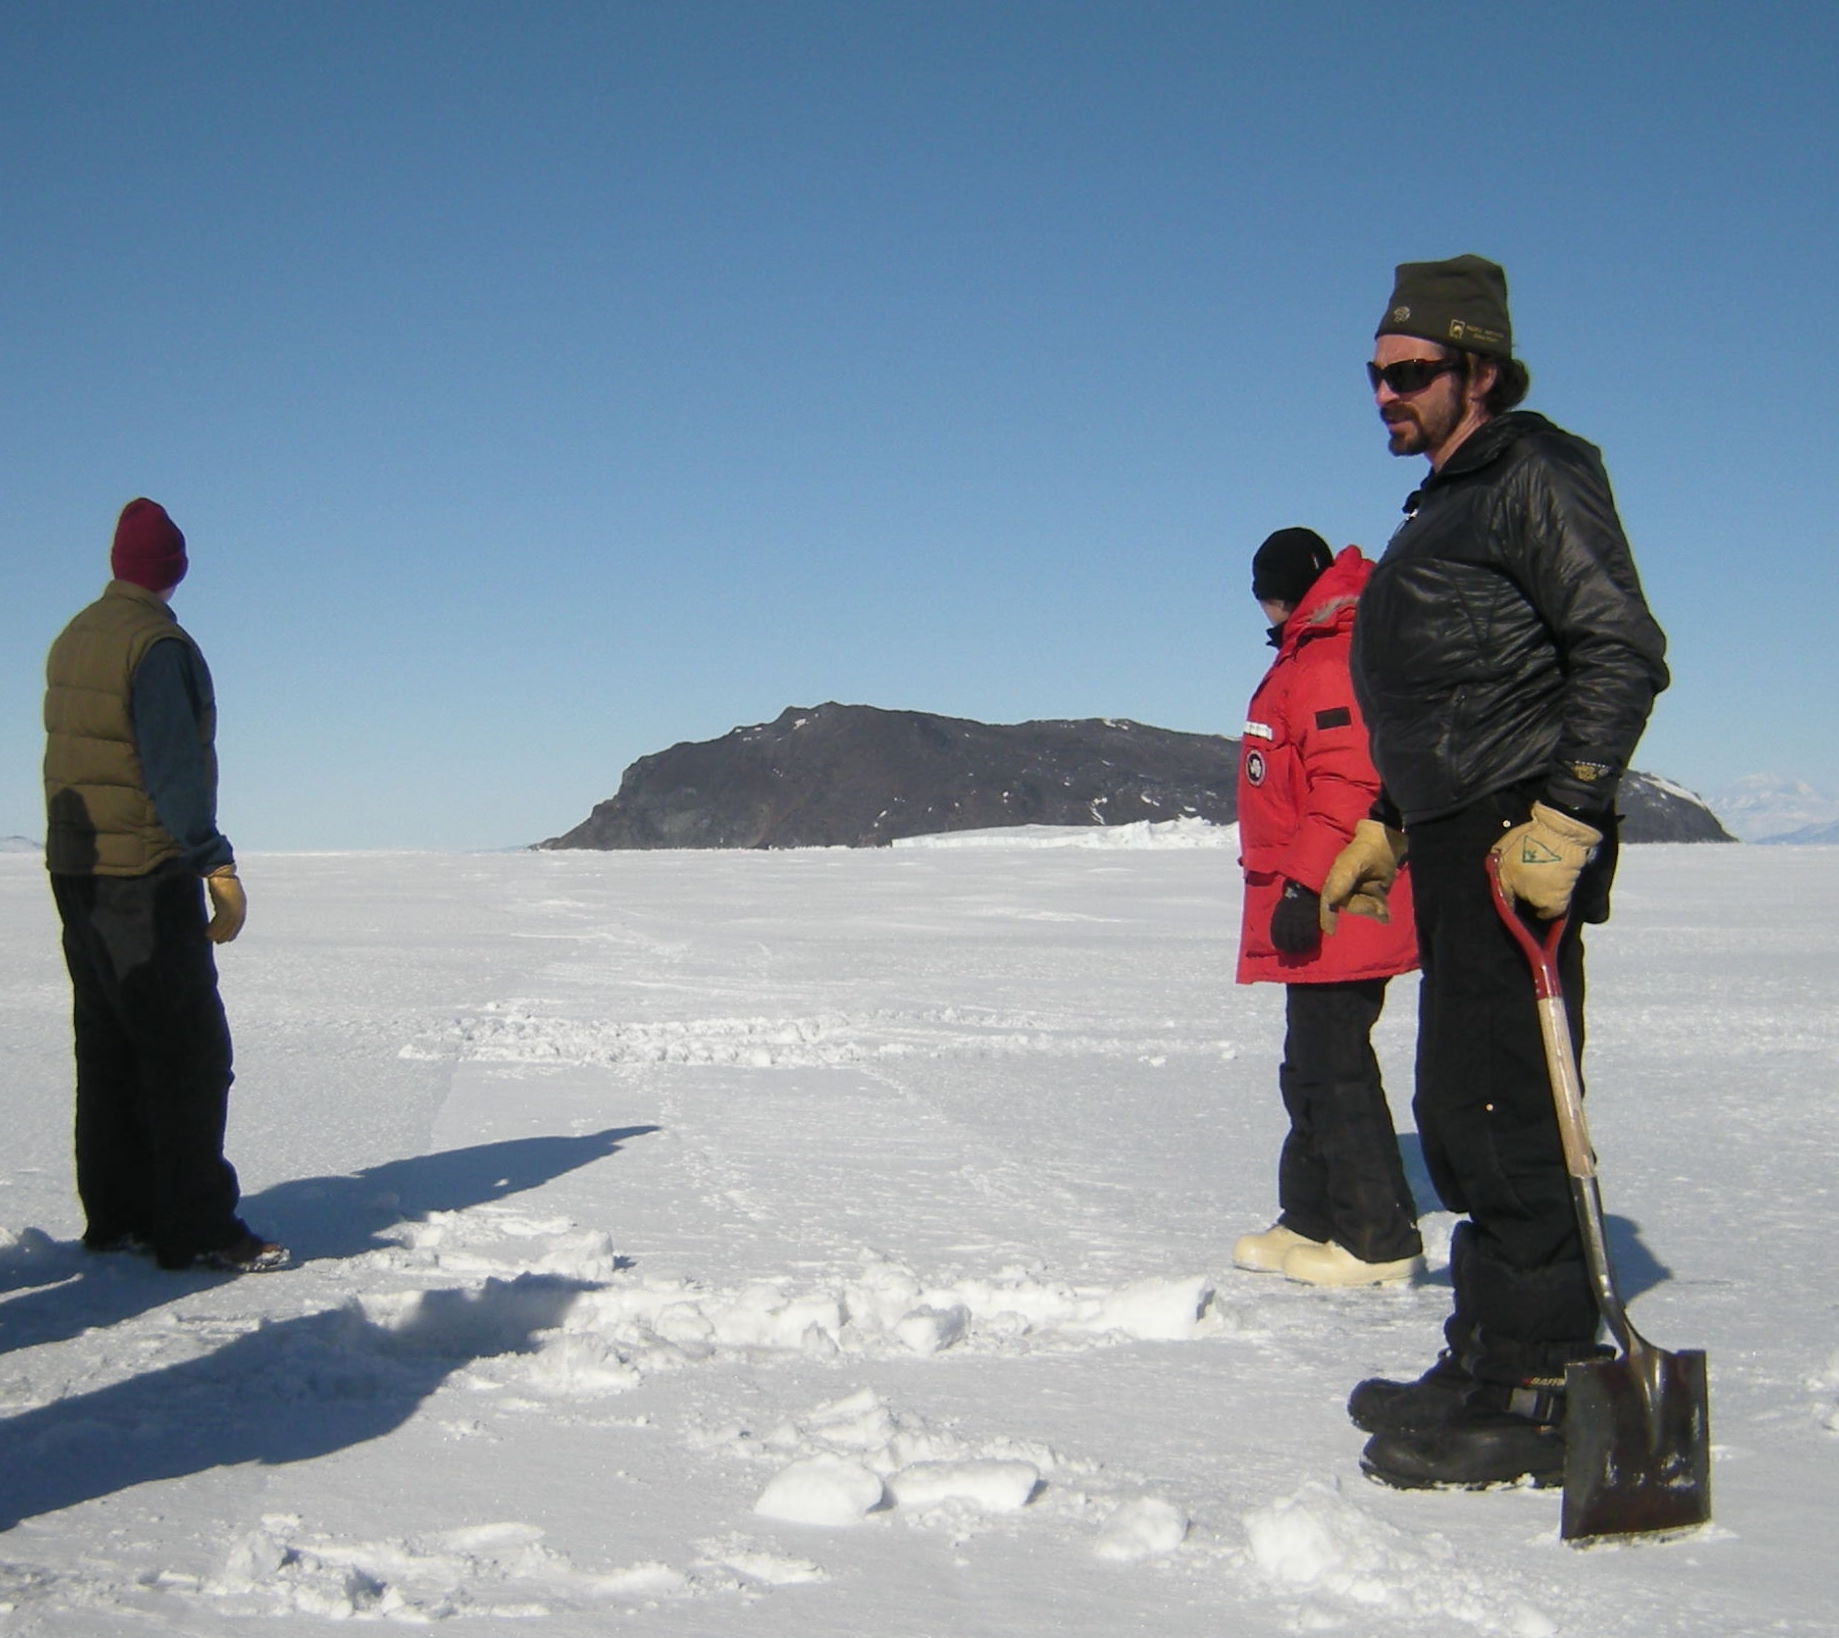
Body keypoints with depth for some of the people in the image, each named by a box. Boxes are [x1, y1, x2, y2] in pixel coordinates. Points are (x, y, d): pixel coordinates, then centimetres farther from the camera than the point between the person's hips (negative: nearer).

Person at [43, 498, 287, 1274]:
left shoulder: (72, 641, 12)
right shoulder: (156, 644, -13)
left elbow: (70, 755, 17)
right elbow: (174, 766, -21)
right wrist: (217, 867, -21)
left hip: (76, 870, 9)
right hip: (146, 877, -9)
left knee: (109, 1047, 13)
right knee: (187, 1051, -6)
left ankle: (116, 1215, 18)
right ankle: (196, 1229, -5)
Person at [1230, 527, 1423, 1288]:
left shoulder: (1333, 661, -14)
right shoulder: (1308, 657, 19)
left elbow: (1349, 783, -24)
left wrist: (1304, 884, -25)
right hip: (1317, 911, 11)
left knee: (1334, 1067, -6)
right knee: (1312, 1068, 15)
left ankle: (1378, 1239, 1)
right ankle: (1312, 1219, 24)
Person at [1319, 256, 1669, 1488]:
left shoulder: (1537, 474, -6)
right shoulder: (1446, 506, 23)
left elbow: (1625, 652, -15)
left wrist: (1565, 818, -23)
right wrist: (1388, 828, 26)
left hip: (1525, 846, -10)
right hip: (1459, 844, 10)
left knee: (1507, 1110, -10)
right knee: (1463, 1111, 13)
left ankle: (1538, 1396, -3)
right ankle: (1488, 1363, 22)